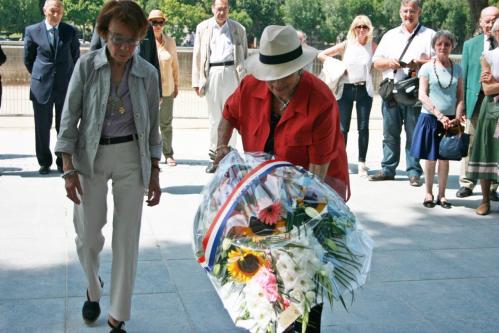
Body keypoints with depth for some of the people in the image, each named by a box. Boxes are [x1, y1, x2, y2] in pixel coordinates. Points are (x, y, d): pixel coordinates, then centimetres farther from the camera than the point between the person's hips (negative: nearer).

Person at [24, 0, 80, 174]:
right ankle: (44, 162, 19)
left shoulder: (70, 32, 2)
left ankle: (63, 162, 18)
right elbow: (28, 59, 10)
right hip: (41, 87, 0)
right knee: (42, 127, 6)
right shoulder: (32, 31, 0)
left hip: (66, 86, 0)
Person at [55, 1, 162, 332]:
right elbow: (70, 117, -4)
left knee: (127, 237, 1)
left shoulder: (147, 73, -3)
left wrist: (154, 173, 5)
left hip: (131, 158, 1)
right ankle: (93, 289, 36)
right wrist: (69, 169, -8)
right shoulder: (86, 66, -7)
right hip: (91, 156, 0)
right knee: (88, 235, 3)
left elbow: (152, 125, 5)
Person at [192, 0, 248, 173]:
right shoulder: (203, 28, 10)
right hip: (212, 73, 0)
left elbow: (244, 55, 10)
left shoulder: (238, 29, 9)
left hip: (232, 73, 0)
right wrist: (196, 81, 3)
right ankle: (214, 157, 12)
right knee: (214, 117, 5)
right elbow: (197, 55, 8)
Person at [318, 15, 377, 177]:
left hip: (365, 89, 0)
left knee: (363, 127, 0)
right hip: (346, 89, 0)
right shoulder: (346, 45, 2)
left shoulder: (372, 46, 4)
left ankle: (362, 163, 7)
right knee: (343, 127, 3)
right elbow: (321, 55, 4)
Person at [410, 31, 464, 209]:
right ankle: (428, 193, 17)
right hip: (430, 118, -2)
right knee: (430, 158, 4)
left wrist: (458, 117, -9)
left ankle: (442, 194, 16)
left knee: (444, 158, 7)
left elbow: (460, 97, 7)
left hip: (450, 120, 2)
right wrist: (439, 115, -16)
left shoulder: (457, 69, 6)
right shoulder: (427, 67, -2)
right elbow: (422, 96, -8)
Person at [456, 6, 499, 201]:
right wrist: (461, 104, 1)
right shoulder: (470, 45, 9)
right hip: (475, 100, 1)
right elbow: (464, 76, 7)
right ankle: (466, 183, 14)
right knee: (471, 143, 5)